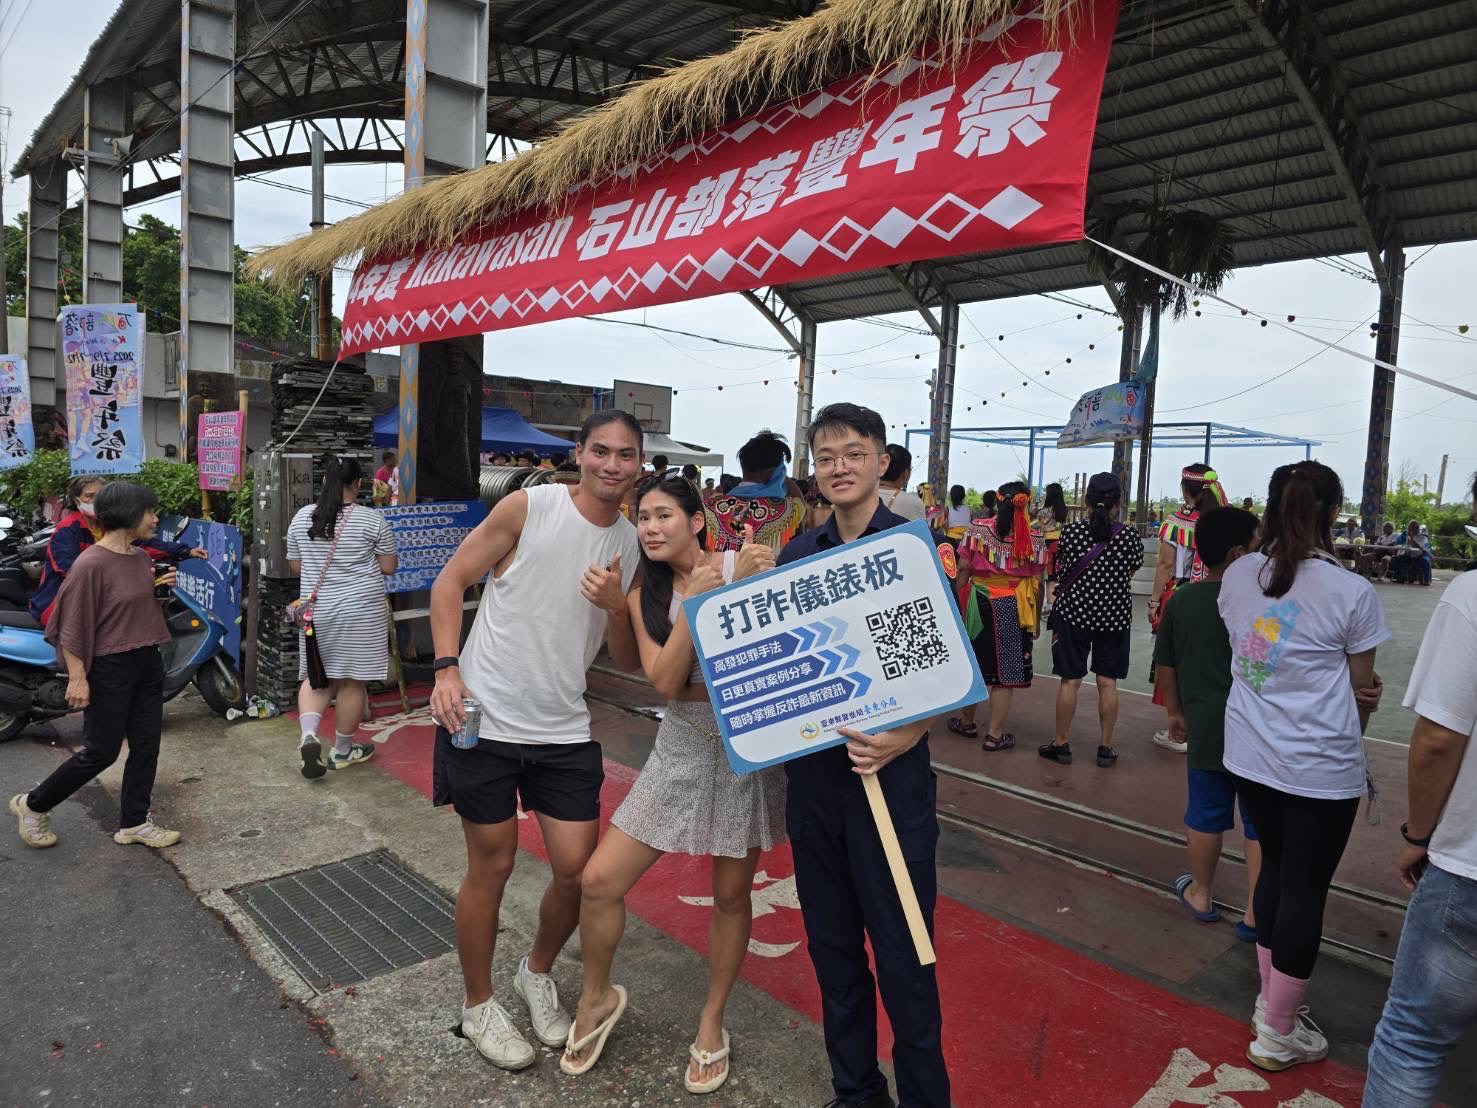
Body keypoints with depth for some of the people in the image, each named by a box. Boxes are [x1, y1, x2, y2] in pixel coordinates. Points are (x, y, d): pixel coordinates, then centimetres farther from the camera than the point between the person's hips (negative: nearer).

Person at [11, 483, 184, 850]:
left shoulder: (141, 557, 6)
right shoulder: (91, 564, -19)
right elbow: (73, 625, -17)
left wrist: (160, 588, 6)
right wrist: (77, 677, -18)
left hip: (148, 663, 8)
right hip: (109, 669, -8)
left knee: (146, 747, 10)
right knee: (101, 752, 2)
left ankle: (134, 822, 22)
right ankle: (33, 805, 25)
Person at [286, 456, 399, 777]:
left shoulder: (302, 517, 3)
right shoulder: (372, 520, -9)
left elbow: (295, 567, 11)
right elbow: (388, 567, -4)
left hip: (317, 610, 4)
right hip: (360, 611, -4)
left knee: (317, 675, 16)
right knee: (352, 679, 6)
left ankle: (308, 734, -6)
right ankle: (342, 750, 17)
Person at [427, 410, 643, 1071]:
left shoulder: (634, 547, 3)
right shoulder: (528, 507, -9)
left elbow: (629, 662, 5)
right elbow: (451, 581, -4)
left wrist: (617, 606, -15)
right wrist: (447, 668, -15)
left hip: (564, 729, 4)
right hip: (484, 718, -4)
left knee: (578, 869, 6)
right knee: (491, 867, 8)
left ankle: (537, 973, 37)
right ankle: (478, 1005, 33)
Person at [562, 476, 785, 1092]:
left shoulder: (746, 566, -10)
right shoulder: (645, 595, 0)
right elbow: (664, 681, -13)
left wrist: (759, 585, -27)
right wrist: (695, 600, -21)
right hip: (683, 747, 3)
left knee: (731, 895, 11)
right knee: (599, 881, 0)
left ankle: (712, 1022, 36)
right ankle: (597, 999, 28)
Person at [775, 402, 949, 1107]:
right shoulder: (796, 556, 7)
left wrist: (905, 737, -21)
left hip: (892, 774, -4)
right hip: (812, 774, 5)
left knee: (902, 954, 4)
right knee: (833, 948, 17)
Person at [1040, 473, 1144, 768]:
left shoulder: (1071, 531, -9)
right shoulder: (1129, 537, -7)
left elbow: (1061, 573, 0)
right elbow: (1130, 574, 3)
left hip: (1074, 611, -1)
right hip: (1115, 616, 1)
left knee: (1069, 680, 5)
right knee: (1107, 682, 8)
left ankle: (1062, 744, 14)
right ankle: (1105, 747, 16)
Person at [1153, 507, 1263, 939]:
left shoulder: (1180, 600, 1)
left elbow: (1165, 665, 9)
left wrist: (1176, 712, 20)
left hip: (1205, 727, 4)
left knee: (1205, 815, 16)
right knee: (1261, 823, 9)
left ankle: (1201, 894, 32)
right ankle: (1255, 914, 17)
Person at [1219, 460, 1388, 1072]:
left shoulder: (1237, 575, -2)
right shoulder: (1352, 592, -13)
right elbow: (1361, 689, -1)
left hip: (1249, 753, 5)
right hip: (1320, 766, -4)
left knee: (1275, 868, 21)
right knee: (1305, 888, 8)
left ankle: (1270, 999, 35)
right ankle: (1277, 1033, 21)